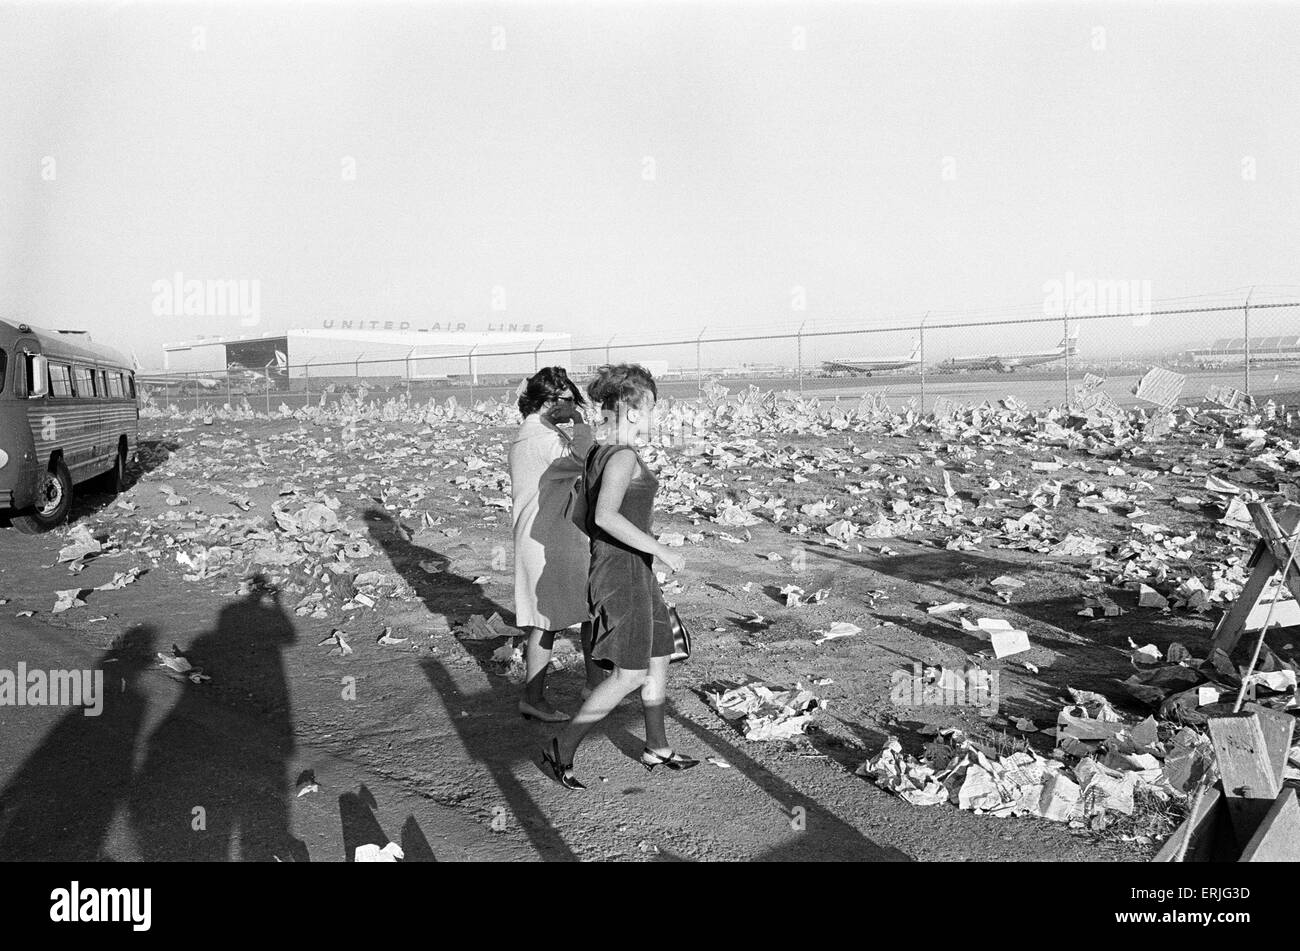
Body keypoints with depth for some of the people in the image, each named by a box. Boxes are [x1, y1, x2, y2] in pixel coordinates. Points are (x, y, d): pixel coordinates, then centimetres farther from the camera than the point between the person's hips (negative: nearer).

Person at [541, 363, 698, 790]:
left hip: (630, 570, 10)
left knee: (659, 660, 18)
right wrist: (659, 550, -28)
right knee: (630, 675, -4)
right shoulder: (623, 457, -19)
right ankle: (561, 750, 4)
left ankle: (657, 749, 30)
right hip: (622, 573, -10)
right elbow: (605, 516, -32)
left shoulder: (601, 452, 10)